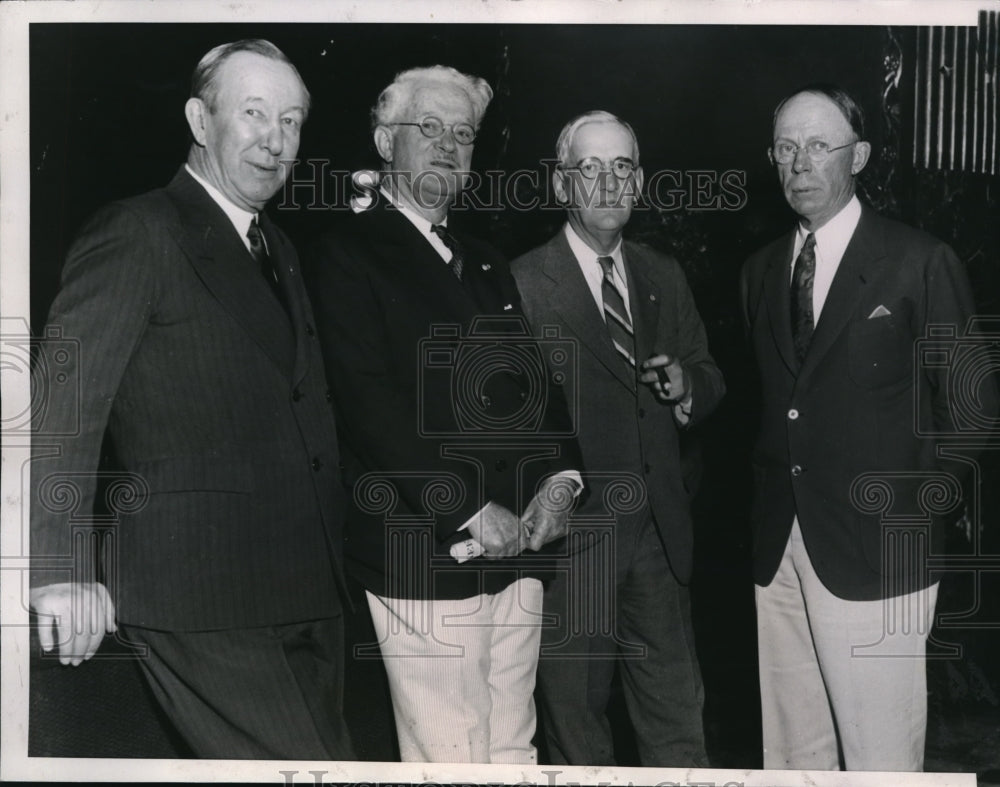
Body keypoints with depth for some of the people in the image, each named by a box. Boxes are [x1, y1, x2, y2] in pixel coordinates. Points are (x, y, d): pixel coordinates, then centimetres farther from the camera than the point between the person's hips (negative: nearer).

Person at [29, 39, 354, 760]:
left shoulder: (278, 249, 19)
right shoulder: (136, 234, -6)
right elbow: (65, 401, -13)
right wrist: (62, 571, -20)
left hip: (306, 590, 8)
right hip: (200, 600, -8)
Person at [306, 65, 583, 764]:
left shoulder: (487, 265, 20)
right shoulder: (348, 255, -3)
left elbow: (536, 378, 18)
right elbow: (370, 405, -13)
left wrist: (561, 477, 0)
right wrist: (472, 511, -15)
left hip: (518, 549, 7)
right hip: (425, 561, -6)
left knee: (513, 747, 12)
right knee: (449, 753, -1)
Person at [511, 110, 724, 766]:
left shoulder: (665, 276, 10)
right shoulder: (520, 285, -7)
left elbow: (709, 379, 15)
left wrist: (687, 385, -7)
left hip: (658, 532, 5)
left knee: (679, 720, 13)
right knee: (577, 727, 12)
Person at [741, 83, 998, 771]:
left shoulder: (920, 263, -4)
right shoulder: (761, 271, 12)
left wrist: (929, 509, -2)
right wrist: (770, 505, 8)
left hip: (875, 553, -5)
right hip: (778, 550, 5)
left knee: (881, 758, -1)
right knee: (791, 748, 13)